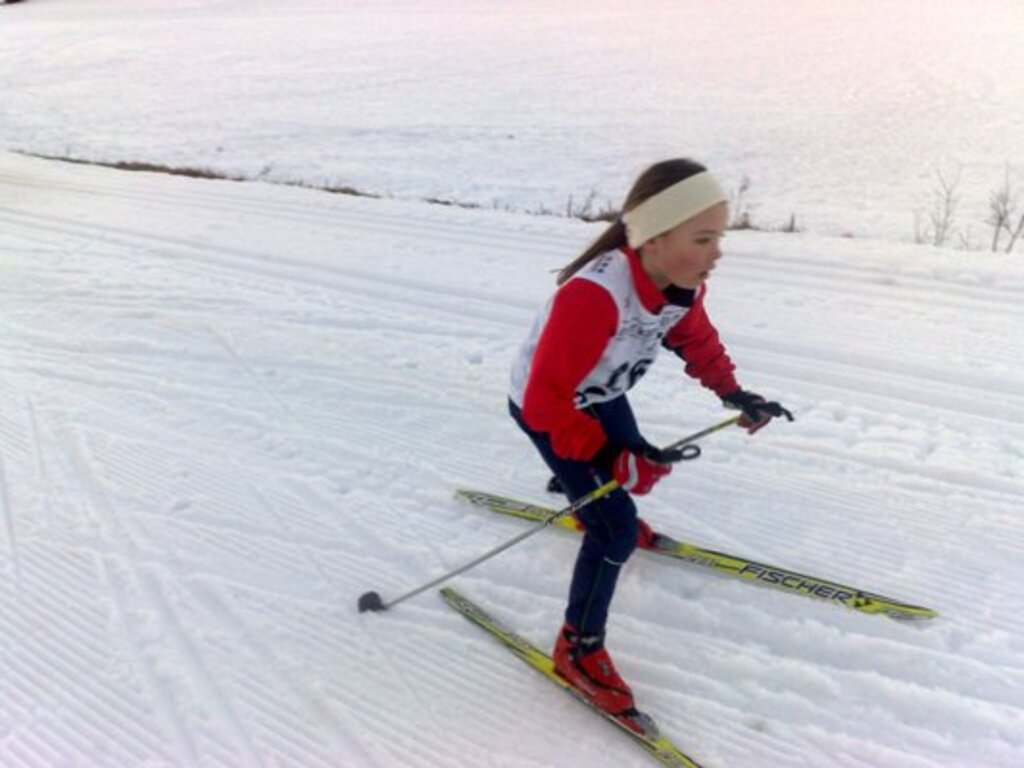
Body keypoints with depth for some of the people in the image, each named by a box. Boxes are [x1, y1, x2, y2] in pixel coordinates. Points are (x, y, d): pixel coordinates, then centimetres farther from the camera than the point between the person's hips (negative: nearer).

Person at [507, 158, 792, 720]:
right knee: (615, 532, -10)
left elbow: (694, 336, 5)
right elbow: (547, 401, -40)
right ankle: (578, 650, 11)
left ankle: (601, 511, 68)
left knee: (638, 463, 31)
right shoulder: (594, 295, -44)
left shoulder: (682, 281, -19)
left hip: (600, 395, 8)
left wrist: (732, 391, -4)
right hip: (545, 409, -8)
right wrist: (609, 457, -43)